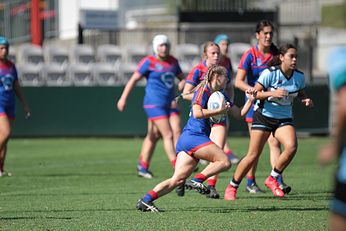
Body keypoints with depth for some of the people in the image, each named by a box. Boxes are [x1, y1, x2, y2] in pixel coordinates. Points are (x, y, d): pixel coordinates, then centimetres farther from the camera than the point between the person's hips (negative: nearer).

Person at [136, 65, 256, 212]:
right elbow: (197, 113, -19)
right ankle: (197, 180, -14)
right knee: (224, 162, -8)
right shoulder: (203, 90, -4)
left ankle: (146, 199, -10)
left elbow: (239, 113, 26)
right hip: (194, 137, -9)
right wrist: (219, 111, -14)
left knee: (177, 180, -1)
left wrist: (250, 100, 13)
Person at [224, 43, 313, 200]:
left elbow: (301, 95, 16)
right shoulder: (270, 73, -15)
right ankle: (232, 187, 10)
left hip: (284, 119, 4)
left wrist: (306, 101, -6)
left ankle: (272, 179, -3)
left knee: (292, 146, -24)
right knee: (253, 155, -6)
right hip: (263, 115, -4)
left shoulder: (299, 77, -1)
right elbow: (255, 93, -14)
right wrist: (272, 93, -29)